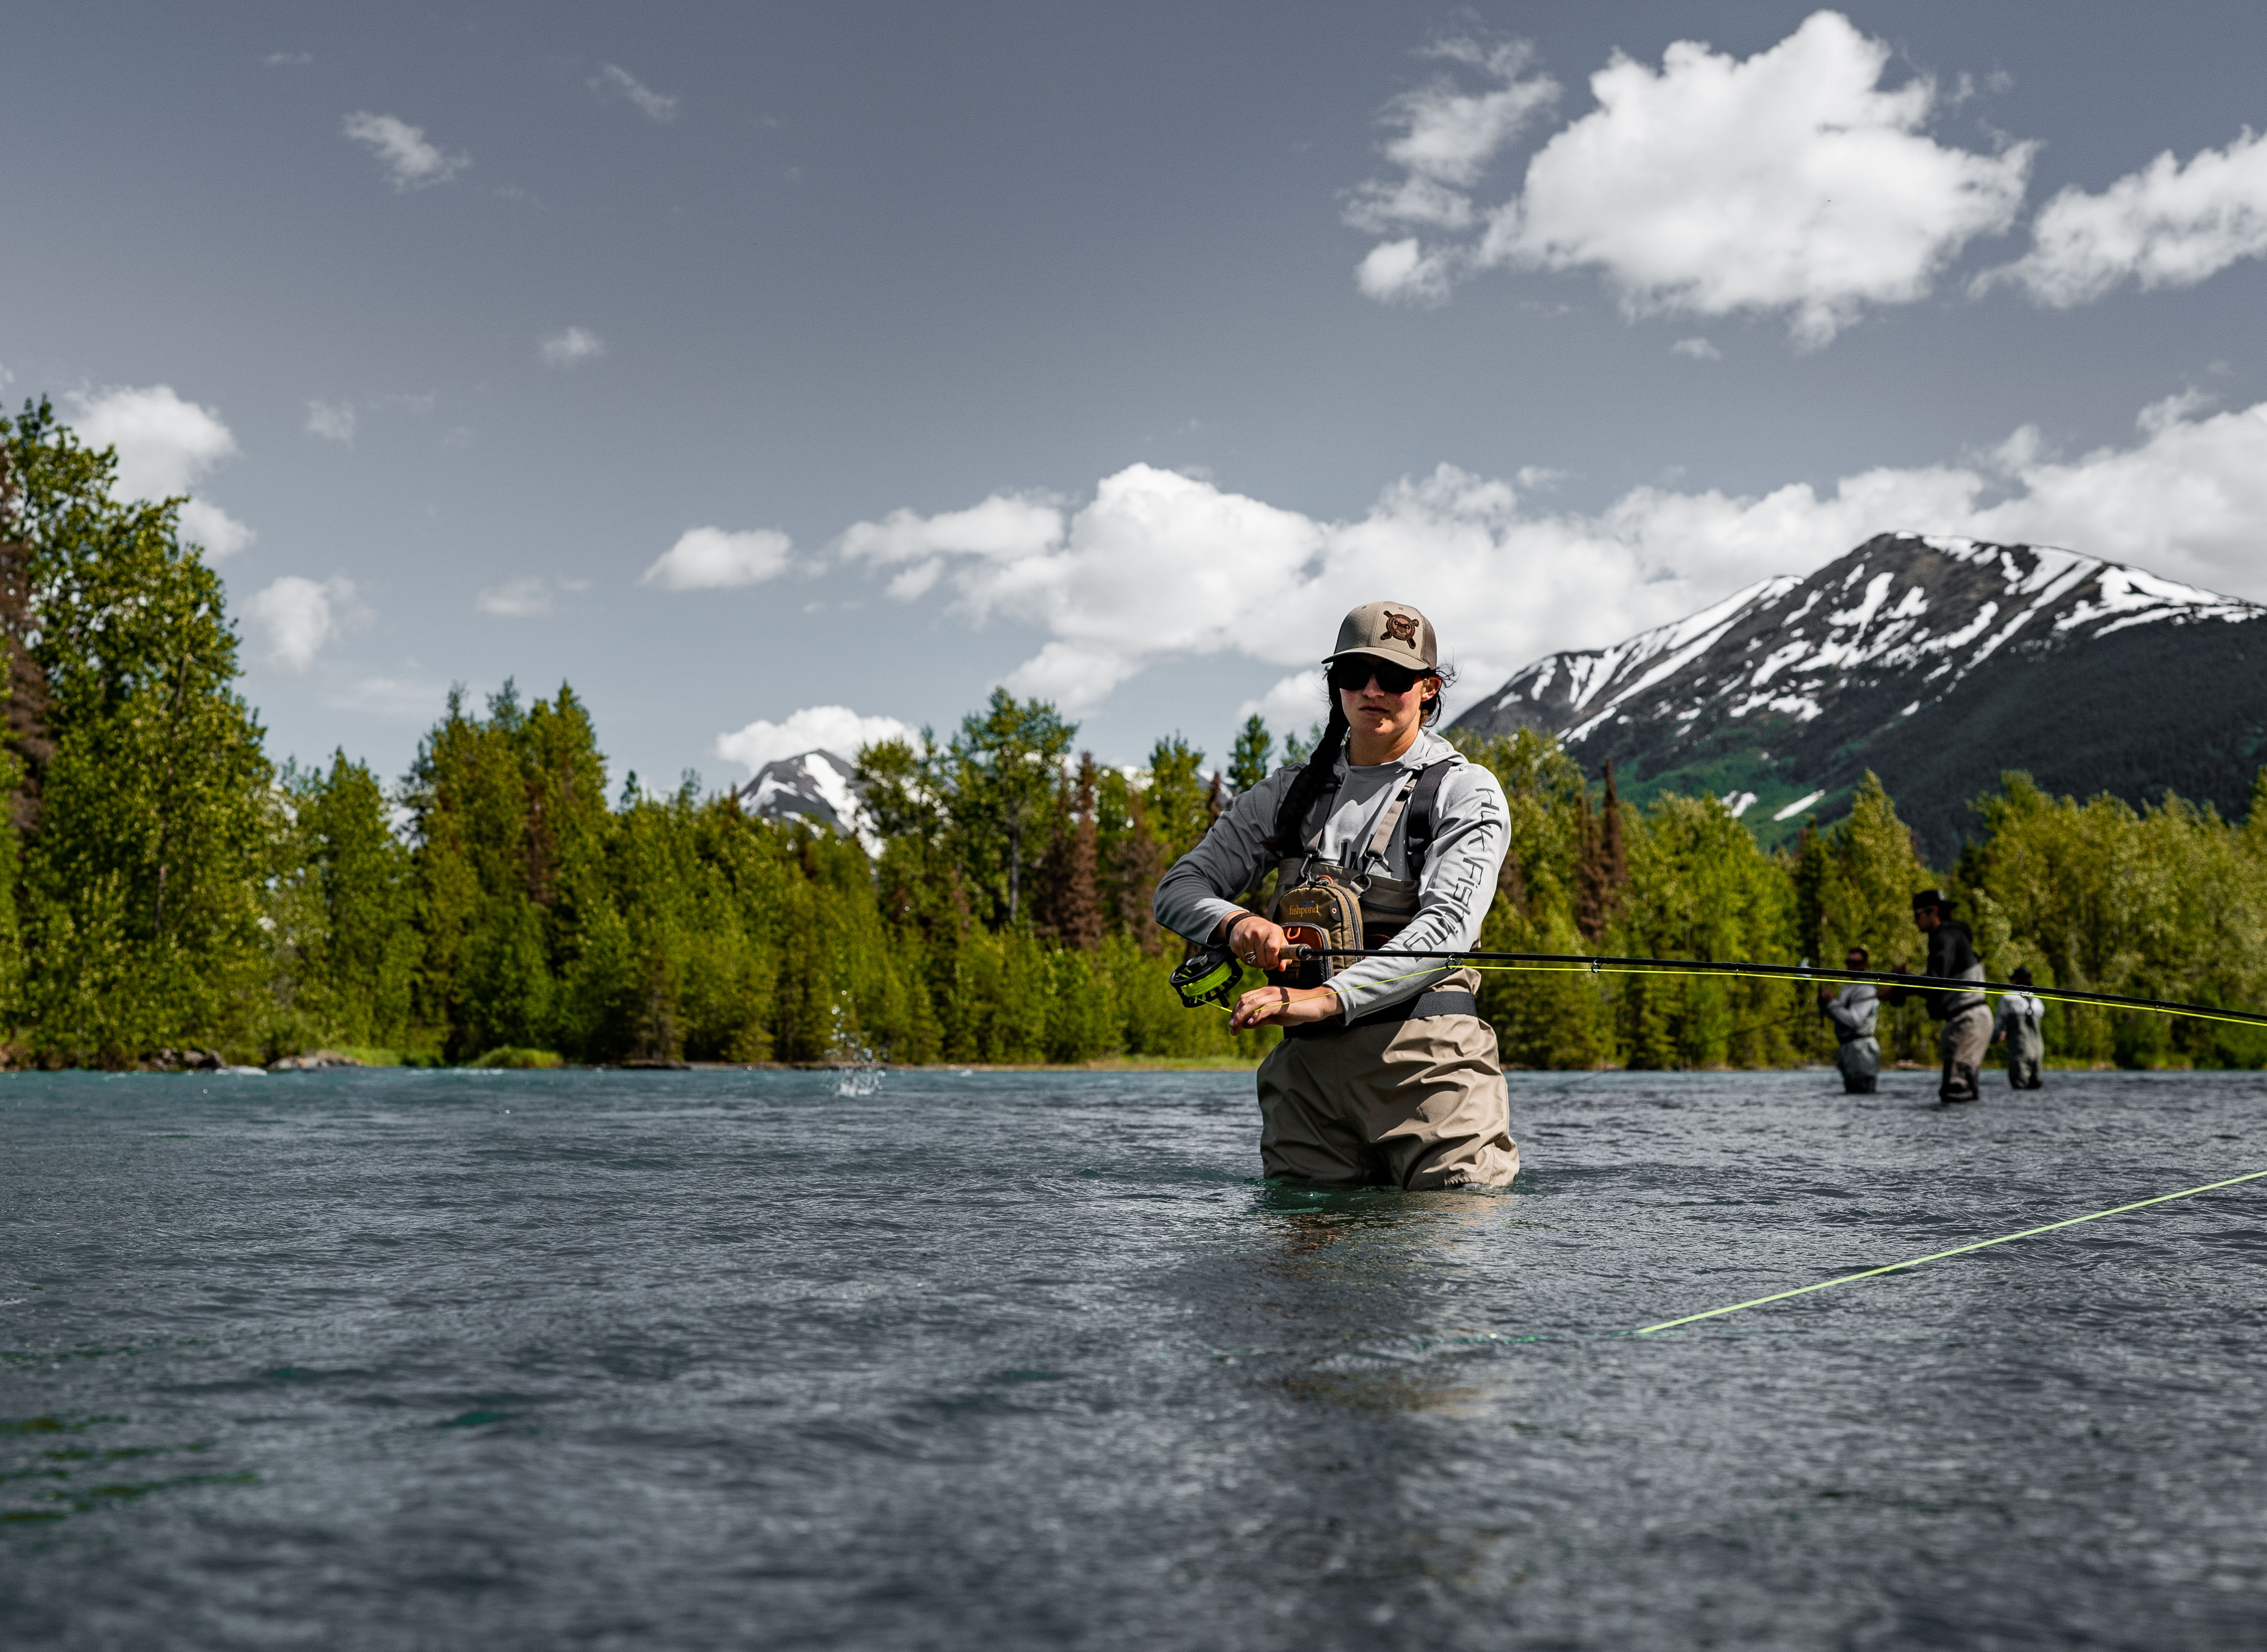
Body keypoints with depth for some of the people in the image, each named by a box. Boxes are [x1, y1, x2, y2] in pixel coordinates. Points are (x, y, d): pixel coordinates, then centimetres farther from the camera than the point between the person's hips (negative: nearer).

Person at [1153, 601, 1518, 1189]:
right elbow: (1179, 888, 13)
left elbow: (1448, 925, -14)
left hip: (1425, 1053, -3)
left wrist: (1329, 998, -27)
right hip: (1308, 1063, 4)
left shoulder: (1465, 792, 1)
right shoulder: (1289, 793, 15)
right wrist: (1236, 922, -12)